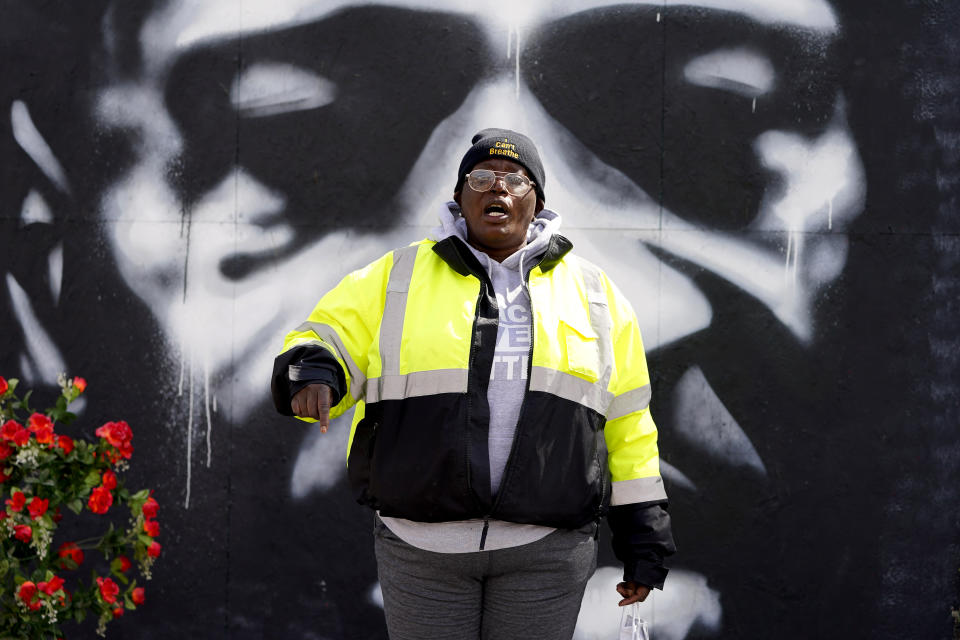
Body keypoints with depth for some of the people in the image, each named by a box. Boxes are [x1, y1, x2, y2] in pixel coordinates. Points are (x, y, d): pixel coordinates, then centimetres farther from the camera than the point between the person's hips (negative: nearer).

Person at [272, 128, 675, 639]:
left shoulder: (593, 295, 10)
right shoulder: (400, 277, 7)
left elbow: (626, 425, 11)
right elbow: (330, 341, 6)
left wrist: (643, 535, 8)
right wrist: (313, 371, -19)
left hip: (546, 553, 0)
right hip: (422, 543, 0)